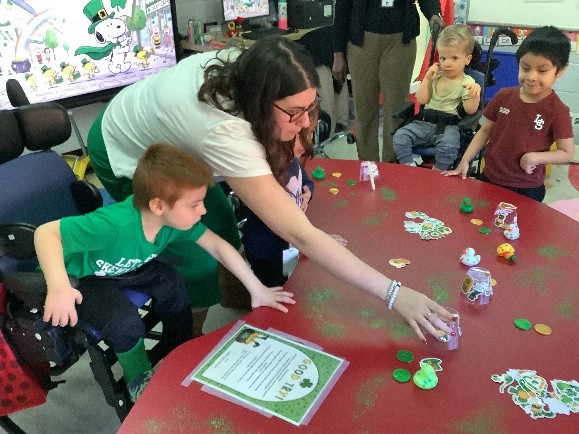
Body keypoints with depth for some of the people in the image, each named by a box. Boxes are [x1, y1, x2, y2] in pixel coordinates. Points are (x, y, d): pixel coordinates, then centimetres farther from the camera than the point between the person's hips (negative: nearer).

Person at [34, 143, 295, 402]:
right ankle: (139, 381, 7)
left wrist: (257, 290, -15)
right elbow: (46, 233, -40)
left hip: (121, 268, 6)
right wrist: (58, 288, -56)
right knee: (127, 324, -26)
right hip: (80, 278, -6)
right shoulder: (115, 224, -42)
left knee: (172, 284, -10)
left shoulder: (177, 217, -21)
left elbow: (219, 247, -13)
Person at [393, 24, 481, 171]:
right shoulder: (436, 77, 16)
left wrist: (474, 95, -31)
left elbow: (470, 110, -11)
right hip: (425, 121, 5)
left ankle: (438, 172, -13)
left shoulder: (467, 82, 0)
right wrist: (427, 78, 3)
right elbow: (421, 100, 9)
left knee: (449, 145, -37)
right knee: (400, 136, -17)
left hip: (449, 125, -5)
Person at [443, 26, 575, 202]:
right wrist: (464, 162, -2)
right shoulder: (504, 96, -2)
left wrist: (536, 157, -22)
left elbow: (568, 153, -7)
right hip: (489, 180, 4)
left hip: (527, 190, -3)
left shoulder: (558, 111, -13)